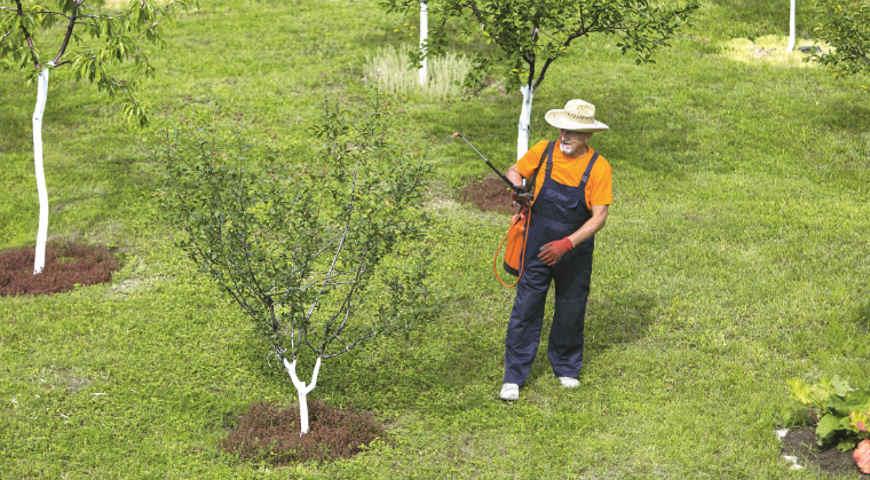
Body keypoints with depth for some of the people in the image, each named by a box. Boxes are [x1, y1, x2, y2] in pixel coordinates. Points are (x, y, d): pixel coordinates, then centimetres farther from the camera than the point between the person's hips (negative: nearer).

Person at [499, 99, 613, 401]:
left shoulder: (598, 167, -12)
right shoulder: (544, 151, -6)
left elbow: (599, 217, -15)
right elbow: (515, 171, 10)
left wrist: (567, 244, -27)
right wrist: (518, 187, -15)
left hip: (575, 250, 0)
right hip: (537, 248, 1)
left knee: (571, 313, 13)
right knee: (526, 308, -1)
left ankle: (566, 368, 34)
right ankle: (513, 376, 6)